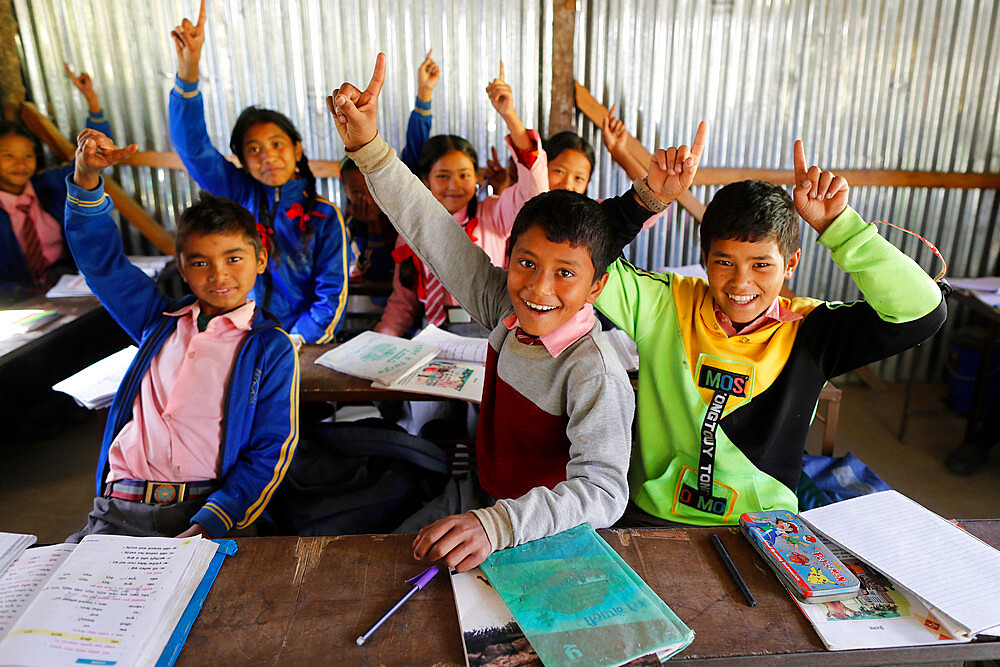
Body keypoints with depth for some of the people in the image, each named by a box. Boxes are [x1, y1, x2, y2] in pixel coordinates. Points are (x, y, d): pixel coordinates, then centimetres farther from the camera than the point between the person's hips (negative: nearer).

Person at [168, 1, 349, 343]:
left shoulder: (324, 216, -2)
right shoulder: (241, 194, 6)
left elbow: (332, 296, -4)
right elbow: (192, 145, -6)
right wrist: (188, 68, -18)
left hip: (306, 345, -2)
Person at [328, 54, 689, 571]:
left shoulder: (594, 373, -30)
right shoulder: (506, 307, -11)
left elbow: (602, 490, -37)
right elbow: (431, 231, -9)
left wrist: (497, 524, -51)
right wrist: (367, 145, -14)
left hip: (542, 529, -6)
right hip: (477, 493, 6)